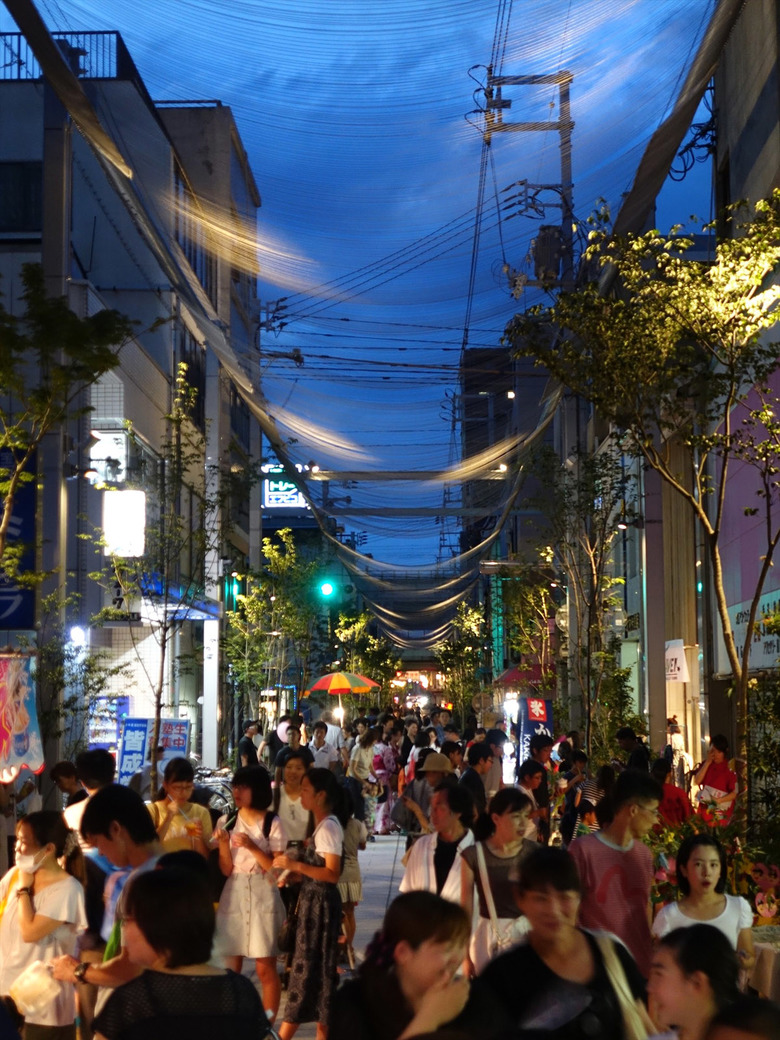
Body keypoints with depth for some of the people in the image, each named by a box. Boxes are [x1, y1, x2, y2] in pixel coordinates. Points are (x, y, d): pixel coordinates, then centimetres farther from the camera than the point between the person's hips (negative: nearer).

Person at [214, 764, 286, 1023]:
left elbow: (277, 868, -7)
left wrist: (252, 847, -18)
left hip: (263, 897, -3)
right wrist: (223, 844, -15)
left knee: (265, 967, -1)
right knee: (231, 965, 7)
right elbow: (226, 870, 2)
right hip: (233, 896, 3)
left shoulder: (272, 823, -5)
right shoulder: (226, 821, 4)